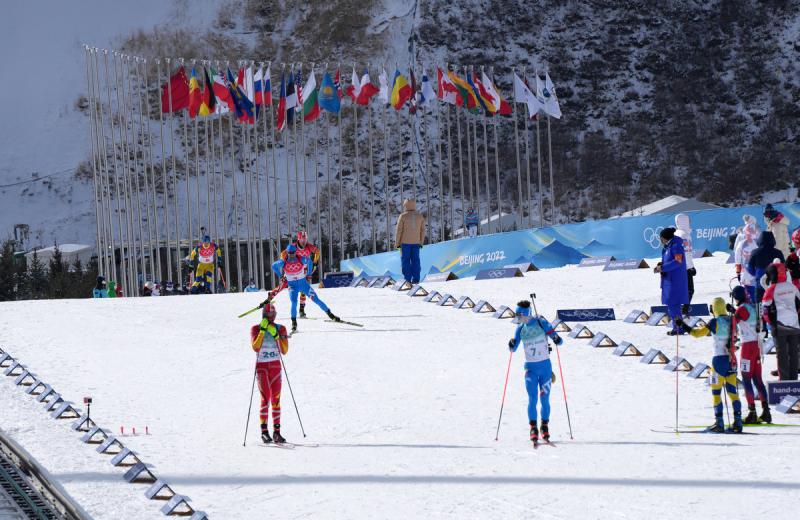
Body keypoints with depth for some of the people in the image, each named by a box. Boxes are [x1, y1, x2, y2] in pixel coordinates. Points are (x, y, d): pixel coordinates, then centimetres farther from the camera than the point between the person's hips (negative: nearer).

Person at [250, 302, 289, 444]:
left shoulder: (280, 329, 6)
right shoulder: (256, 329, 0)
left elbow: (284, 351, -2)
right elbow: (256, 347, -17)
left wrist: (276, 335, -13)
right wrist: (262, 330, -19)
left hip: (276, 367, 3)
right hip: (262, 367, -3)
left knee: (276, 400, 1)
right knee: (266, 398, -13)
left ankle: (276, 431, 2)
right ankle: (264, 431, -12)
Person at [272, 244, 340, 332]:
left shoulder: (302, 259, -16)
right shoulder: (283, 263, -16)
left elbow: (309, 261, 6)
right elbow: (274, 266, 3)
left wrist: (308, 274, 8)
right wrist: (281, 276, 5)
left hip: (303, 283, 1)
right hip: (292, 286, -1)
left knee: (316, 299, 0)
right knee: (294, 302, -23)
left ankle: (330, 314, 13)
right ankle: (294, 323, -12)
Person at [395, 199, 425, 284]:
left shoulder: (403, 216, -7)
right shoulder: (420, 217, 5)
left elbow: (399, 230, -7)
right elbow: (422, 230, 6)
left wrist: (397, 243, 0)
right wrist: (421, 242, 13)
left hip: (405, 242, -3)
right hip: (416, 242, 3)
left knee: (405, 260, 1)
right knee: (415, 260, 6)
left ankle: (407, 279, -3)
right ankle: (416, 279, 2)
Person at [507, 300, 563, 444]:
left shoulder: (541, 323, -7)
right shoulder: (520, 328, 4)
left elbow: (558, 340, -3)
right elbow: (513, 349, 8)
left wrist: (557, 339, -26)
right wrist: (512, 345, -14)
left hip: (545, 366, -2)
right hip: (530, 367, 2)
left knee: (545, 399, 3)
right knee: (532, 399, -9)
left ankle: (545, 427, 18)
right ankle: (533, 428, -3)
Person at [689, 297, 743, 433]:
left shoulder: (715, 322, -12)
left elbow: (698, 333, -16)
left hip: (719, 359, -5)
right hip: (732, 359, 5)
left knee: (716, 392, 2)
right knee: (732, 391, 9)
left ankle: (719, 423, -2)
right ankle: (737, 421, 2)